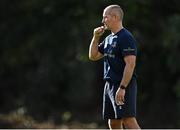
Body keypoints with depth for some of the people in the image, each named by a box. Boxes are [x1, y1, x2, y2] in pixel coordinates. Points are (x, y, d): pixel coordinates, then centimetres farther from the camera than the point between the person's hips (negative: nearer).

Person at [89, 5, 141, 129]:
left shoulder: (126, 38, -13)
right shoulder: (109, 39, 16)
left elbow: (130, 64, -21)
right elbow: (93, 56, 21)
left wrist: (122, 88, -26)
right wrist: (96, 38, 8)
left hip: (124, 86, -10)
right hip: (109, 85, 10)